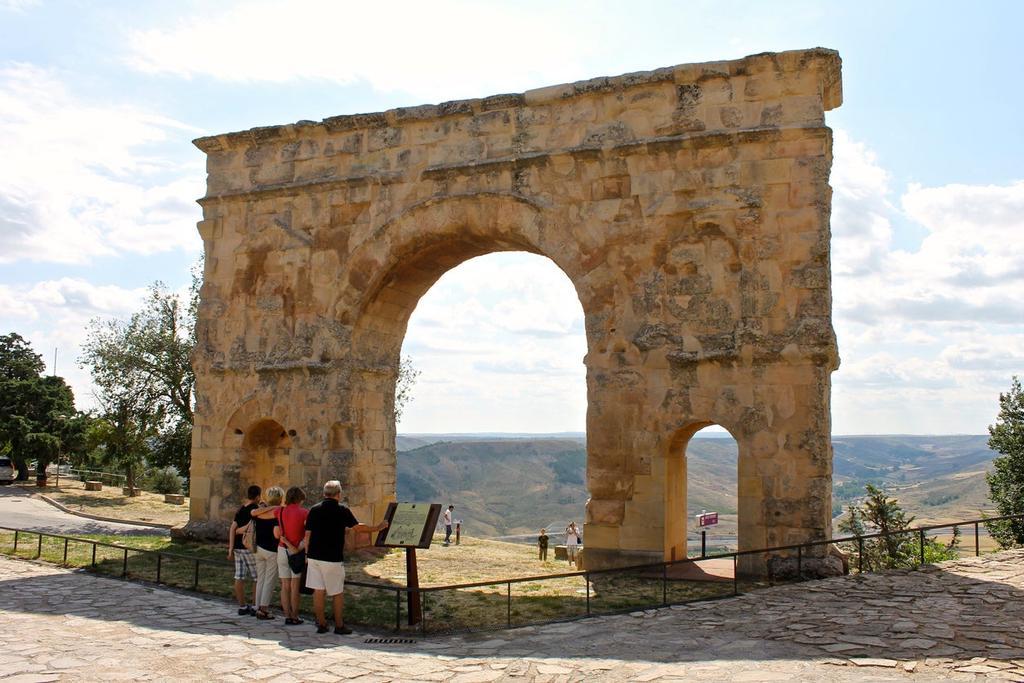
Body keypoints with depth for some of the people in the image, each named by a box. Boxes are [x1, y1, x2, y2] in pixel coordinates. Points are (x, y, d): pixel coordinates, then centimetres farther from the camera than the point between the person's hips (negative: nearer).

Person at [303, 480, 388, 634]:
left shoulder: (314, 510, 5)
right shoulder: (342, 510, -7)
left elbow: (307, 535, 7)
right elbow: (358, 528, -6)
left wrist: (307, 554, 16)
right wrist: (378, 527, 7)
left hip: (314, 556, 4)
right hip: (332, 558, -4)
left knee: (318, 591, 9)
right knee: (337, 593, 6)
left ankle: (321, 624, 13)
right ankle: (339, 626, 11)